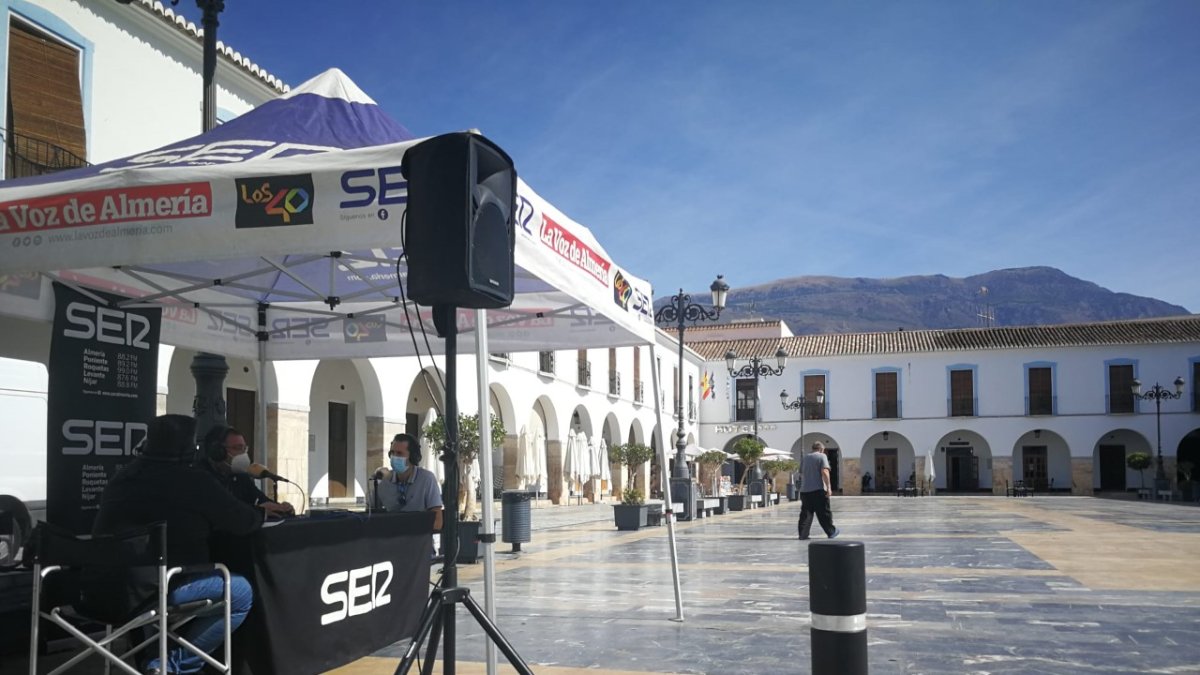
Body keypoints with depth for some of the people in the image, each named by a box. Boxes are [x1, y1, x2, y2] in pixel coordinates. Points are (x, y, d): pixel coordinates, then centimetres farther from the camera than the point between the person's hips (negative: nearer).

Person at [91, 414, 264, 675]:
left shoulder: (122, 477, 18)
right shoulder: (194, 481, -4)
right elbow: (243, 522, 3)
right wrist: (261, 514, 27)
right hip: (149, 592, -8)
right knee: (241, 592, 3)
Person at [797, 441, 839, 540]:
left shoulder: (806, 457, 16)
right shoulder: (822, 456, -3)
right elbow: (824, 472, -15)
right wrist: (828, 488, -15)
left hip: (804, 490, 5)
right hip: (818, 489, -5)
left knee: (805, 513, 3)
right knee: (824, 513, 7)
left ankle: (803, 534, -3)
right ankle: (831, 532, 18)